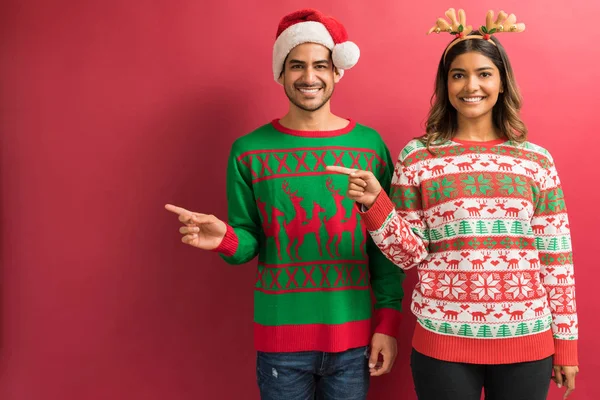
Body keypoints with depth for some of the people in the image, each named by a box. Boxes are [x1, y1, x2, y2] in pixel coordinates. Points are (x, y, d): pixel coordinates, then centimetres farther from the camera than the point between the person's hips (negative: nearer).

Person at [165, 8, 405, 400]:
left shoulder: (370, 144, -1)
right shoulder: (248, 151, -3)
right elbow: (249, 242, 2)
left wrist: (388, 322, -4)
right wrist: (226, 239, -20)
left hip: (354, 338, 1)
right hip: (280, 338, 0)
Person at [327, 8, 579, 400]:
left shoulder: (537, 160, 3)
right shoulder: (417, 157, -1)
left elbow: (557, 258, 5)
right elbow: (410, 255, -1)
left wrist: (566, 341, 5)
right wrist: (375, 204, -17)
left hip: (527, 342, 2)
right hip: (443, 341, -1)